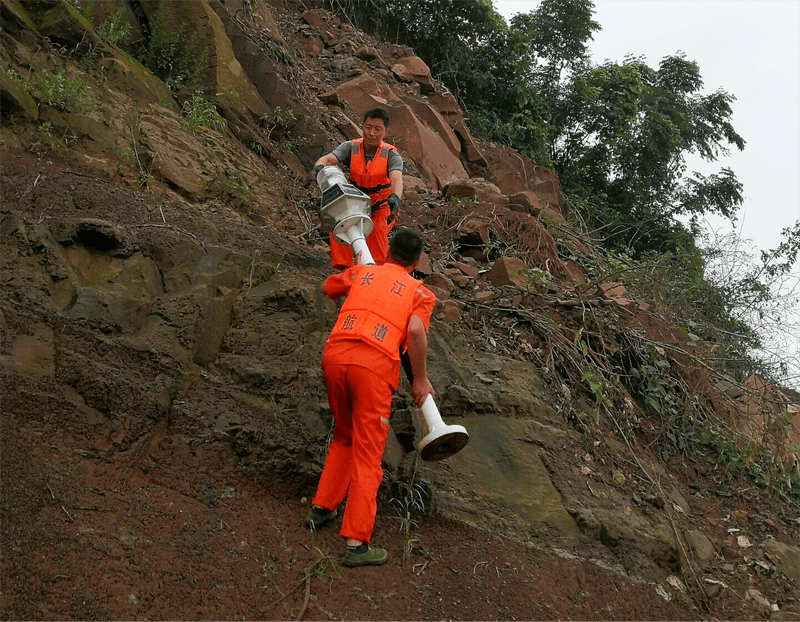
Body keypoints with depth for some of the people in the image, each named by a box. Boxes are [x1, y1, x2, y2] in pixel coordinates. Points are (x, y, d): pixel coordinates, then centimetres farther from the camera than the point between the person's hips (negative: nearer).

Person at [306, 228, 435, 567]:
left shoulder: (361, 272, 25)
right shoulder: (420, 291, 15)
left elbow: (326, 288, 44)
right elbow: (415, 330, -5)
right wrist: (420, 378, 3)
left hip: (334, 355, 4)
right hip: (374, 365, -4)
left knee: (343, 437, 27)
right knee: (367, 453, 2)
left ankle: (322, 507, 29)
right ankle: (356, 543, -2)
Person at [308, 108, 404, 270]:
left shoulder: (391, 155, -21)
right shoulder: (351, 147, -15)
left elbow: (396, 179, -39)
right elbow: (329, 158, -31)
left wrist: (395, 197, -61)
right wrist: (318, 166, -56)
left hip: (382, 207, -3)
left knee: (376, 230, -31)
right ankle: (344, 267, -9)